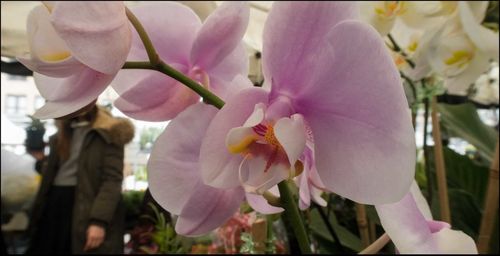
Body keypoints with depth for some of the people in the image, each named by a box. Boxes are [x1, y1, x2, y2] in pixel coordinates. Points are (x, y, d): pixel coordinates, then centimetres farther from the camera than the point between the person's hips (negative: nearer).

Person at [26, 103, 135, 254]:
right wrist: (35, 216, 12)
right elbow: (49, 174, 17)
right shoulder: (63, 130, 16)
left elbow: (113, 179, -14)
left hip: (85, 209, -6)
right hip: (54, 206, 7)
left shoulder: (108, 133, -7)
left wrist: (99, 220, -23)